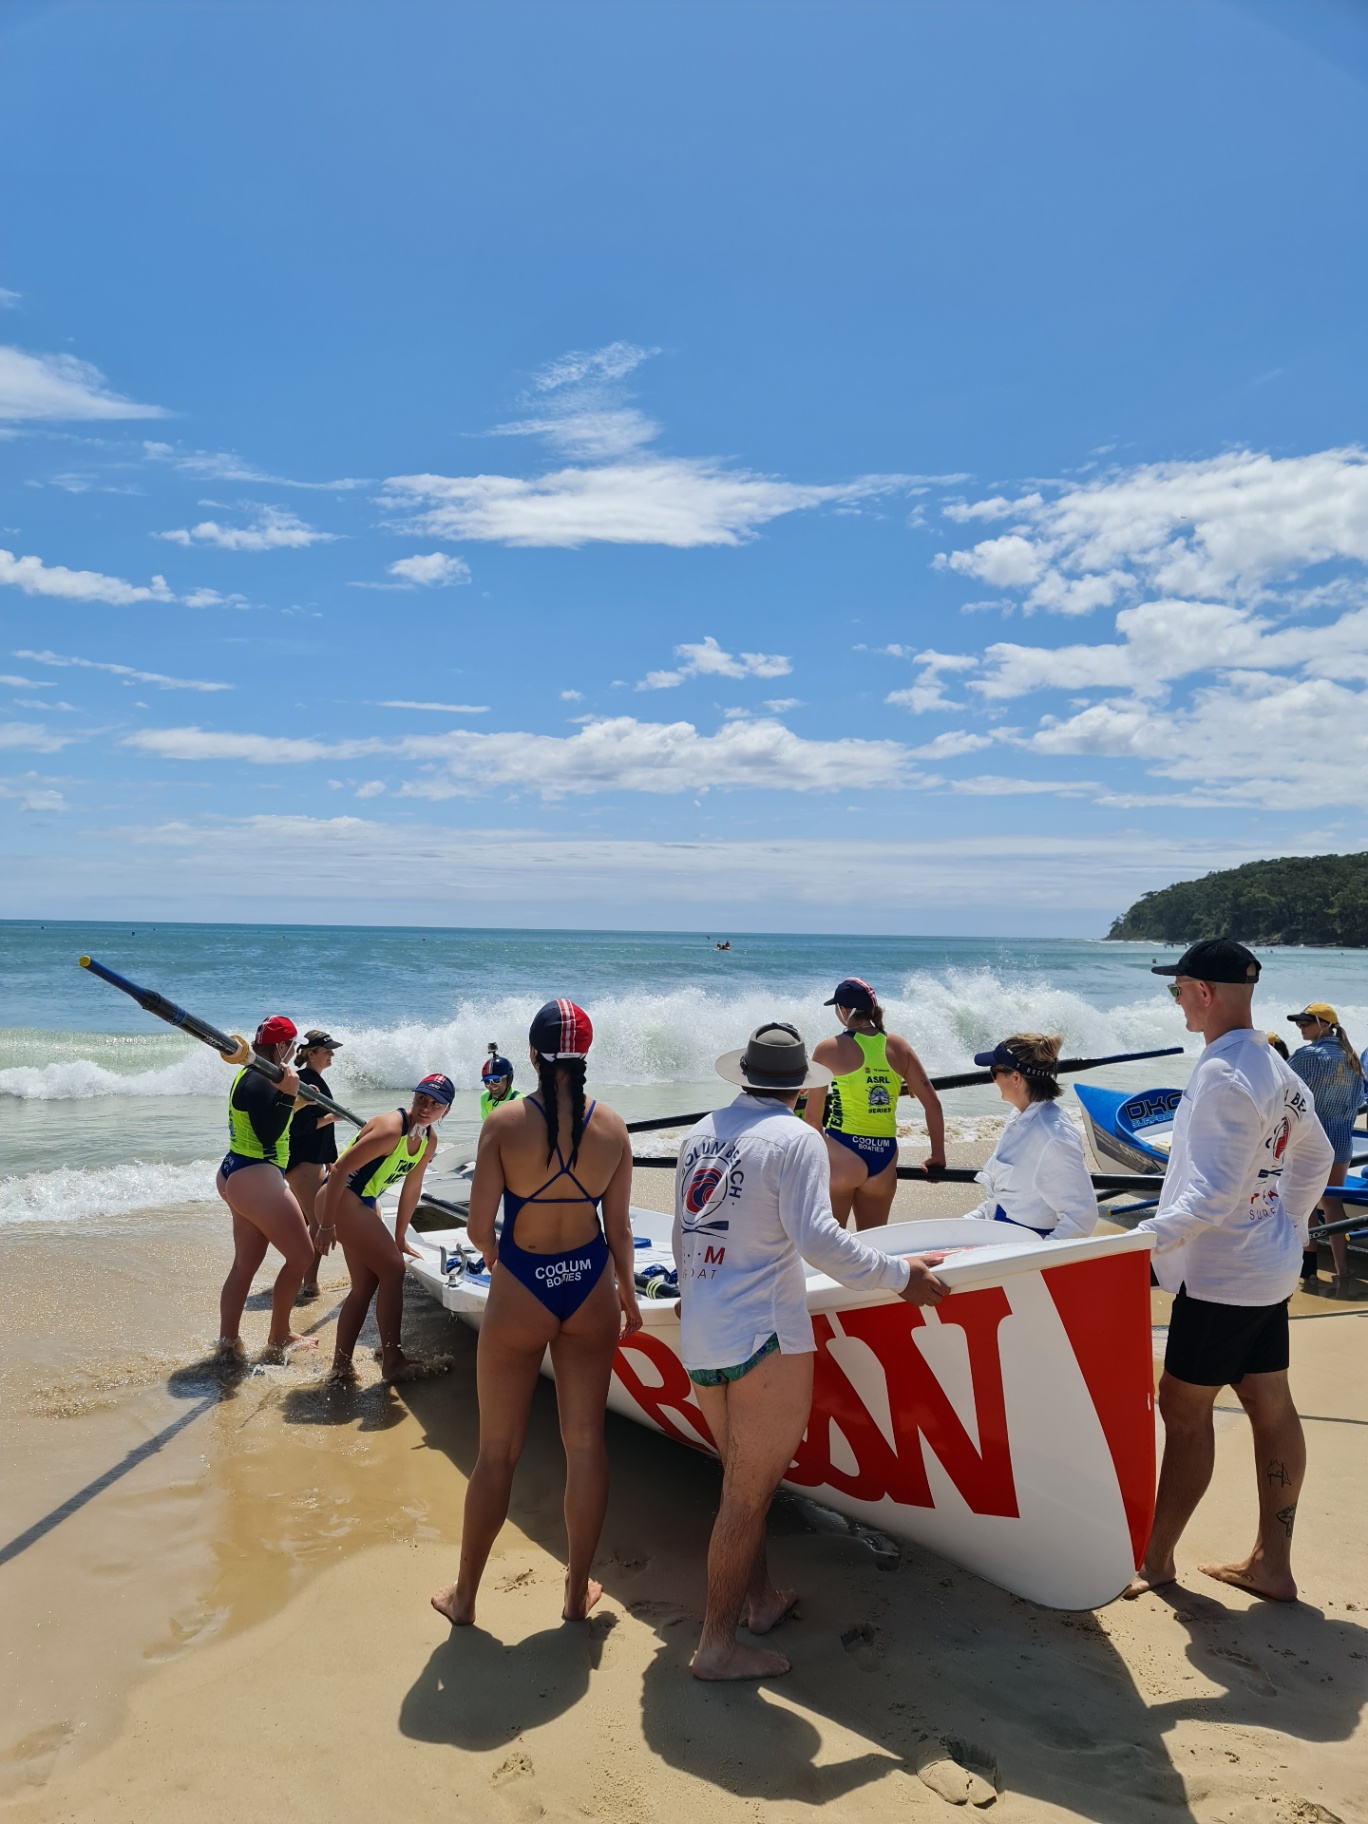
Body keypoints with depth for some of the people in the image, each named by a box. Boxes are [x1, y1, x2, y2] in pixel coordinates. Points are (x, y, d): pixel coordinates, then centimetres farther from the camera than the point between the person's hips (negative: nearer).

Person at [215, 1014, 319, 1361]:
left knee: (246, 1263, 15)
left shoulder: (249, 1076, 11)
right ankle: (279, 1339, 12)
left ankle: (228, 1342, 20)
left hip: (237, 1175, 11)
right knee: (301, 1255, 1)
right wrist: (287, 1095, -25)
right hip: (255, 1179, -11)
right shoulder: (260, 1083, -20)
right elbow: (268, 1136, -23)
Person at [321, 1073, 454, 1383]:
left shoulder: (430, 1139, 3)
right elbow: (340, 1169, -25)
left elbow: (412, 1187, 14)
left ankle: (341, 1365, 21)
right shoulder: (391, 1129, -25)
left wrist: (399, 1238, 20)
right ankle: (393, 1362, -1)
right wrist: (326, 1225, -23)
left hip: (365, 1202, 10)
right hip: (340, 1197, -10)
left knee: (366, 1285, 12)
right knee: (392, 1269, -10)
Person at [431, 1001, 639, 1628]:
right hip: (590, 1286, 2)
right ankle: (578, 1591, 28)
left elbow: (479, 1225, -11)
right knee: (586, 1441, 15)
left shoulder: (504, 1123, -14)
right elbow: (618, 1226, 1)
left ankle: (464, 1595, 28)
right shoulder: (613, 1127, -6)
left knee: (498, 1451, 13)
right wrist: (628, 1293, 17)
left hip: (520, 1290, -2)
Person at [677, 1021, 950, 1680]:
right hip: (764, 1337, -7)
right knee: (748, 1495, 4)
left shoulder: (700, 1133, 9)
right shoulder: (796, 1139, -12)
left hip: (701, 1336, 7)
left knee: (742, 1481, 22)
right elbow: (816, 1239, -22)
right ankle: (717, 1645, 14)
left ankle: (760, 1596, 38)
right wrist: (899, 1274, -12)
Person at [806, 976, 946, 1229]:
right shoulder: (897, 1046, 5)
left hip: (841, 1154, -4)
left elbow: (813, 1115, -4)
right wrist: (937, 1154, 14)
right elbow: (932, 1103, 4)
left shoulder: (828, 1050, -5)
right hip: (884, 1158, 4)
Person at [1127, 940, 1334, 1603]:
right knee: (1270, 1405, 13)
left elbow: (1212, 1196, -26)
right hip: (1269, 1268, 10)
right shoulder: (1276, 1069, 8)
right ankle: (1271, 1563, 24)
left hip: (1221, 1275, -10)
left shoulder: (1222, 1074, -22)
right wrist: (1288, 1226, 26)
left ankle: (1156, 1559, 13)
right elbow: (1315, 1158, 21)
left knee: (1184, 1407, 1)